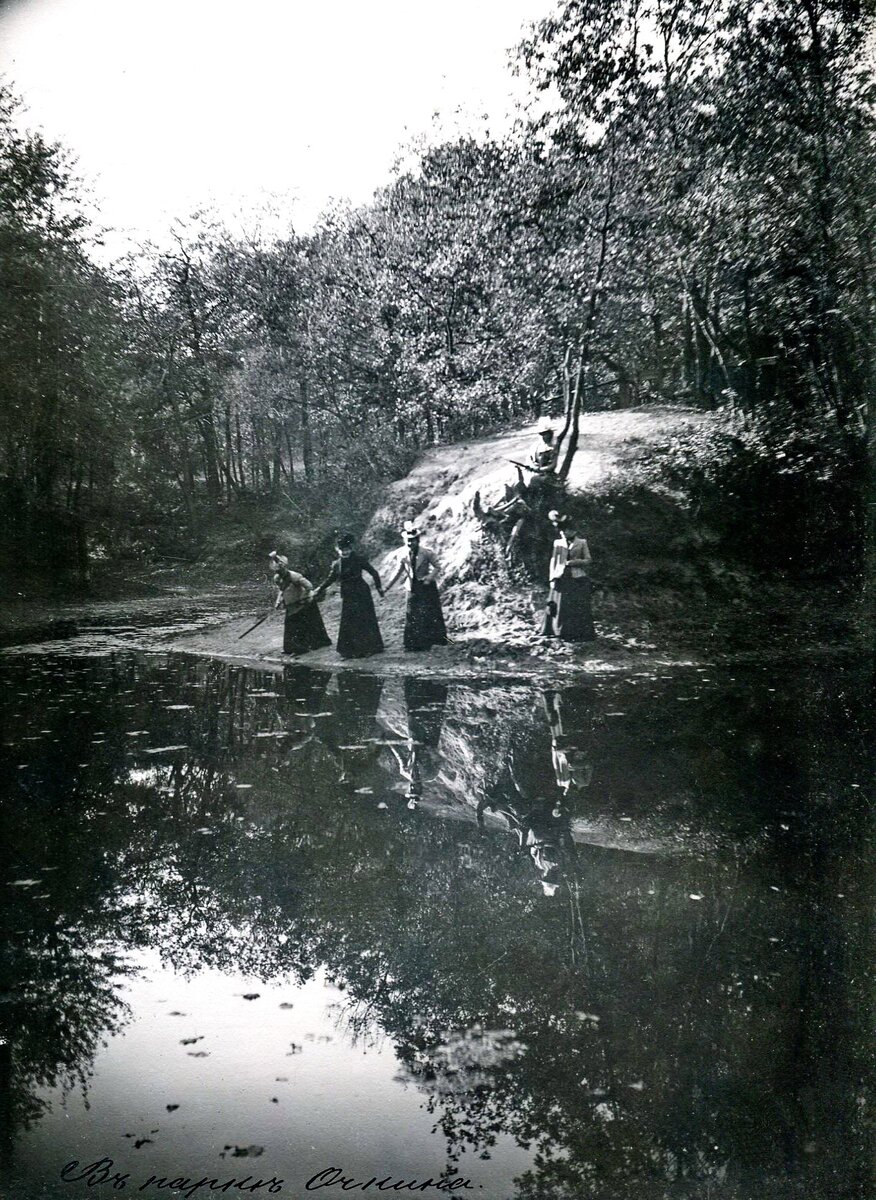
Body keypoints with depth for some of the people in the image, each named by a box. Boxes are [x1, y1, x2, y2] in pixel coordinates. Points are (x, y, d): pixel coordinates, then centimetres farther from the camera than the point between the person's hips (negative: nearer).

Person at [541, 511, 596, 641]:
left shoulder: (582, 543, 3)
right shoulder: (558, 543, 11)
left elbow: (588, 560, 2)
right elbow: (553, 561, 10)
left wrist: (574, 562, -13)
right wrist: (552, 578, 2)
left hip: (578, 579, -2)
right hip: (562, 579, 3)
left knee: (578, 608, -2)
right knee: (560, 606, 0)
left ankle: (578, 634, 4)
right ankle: (559, 631, 8)